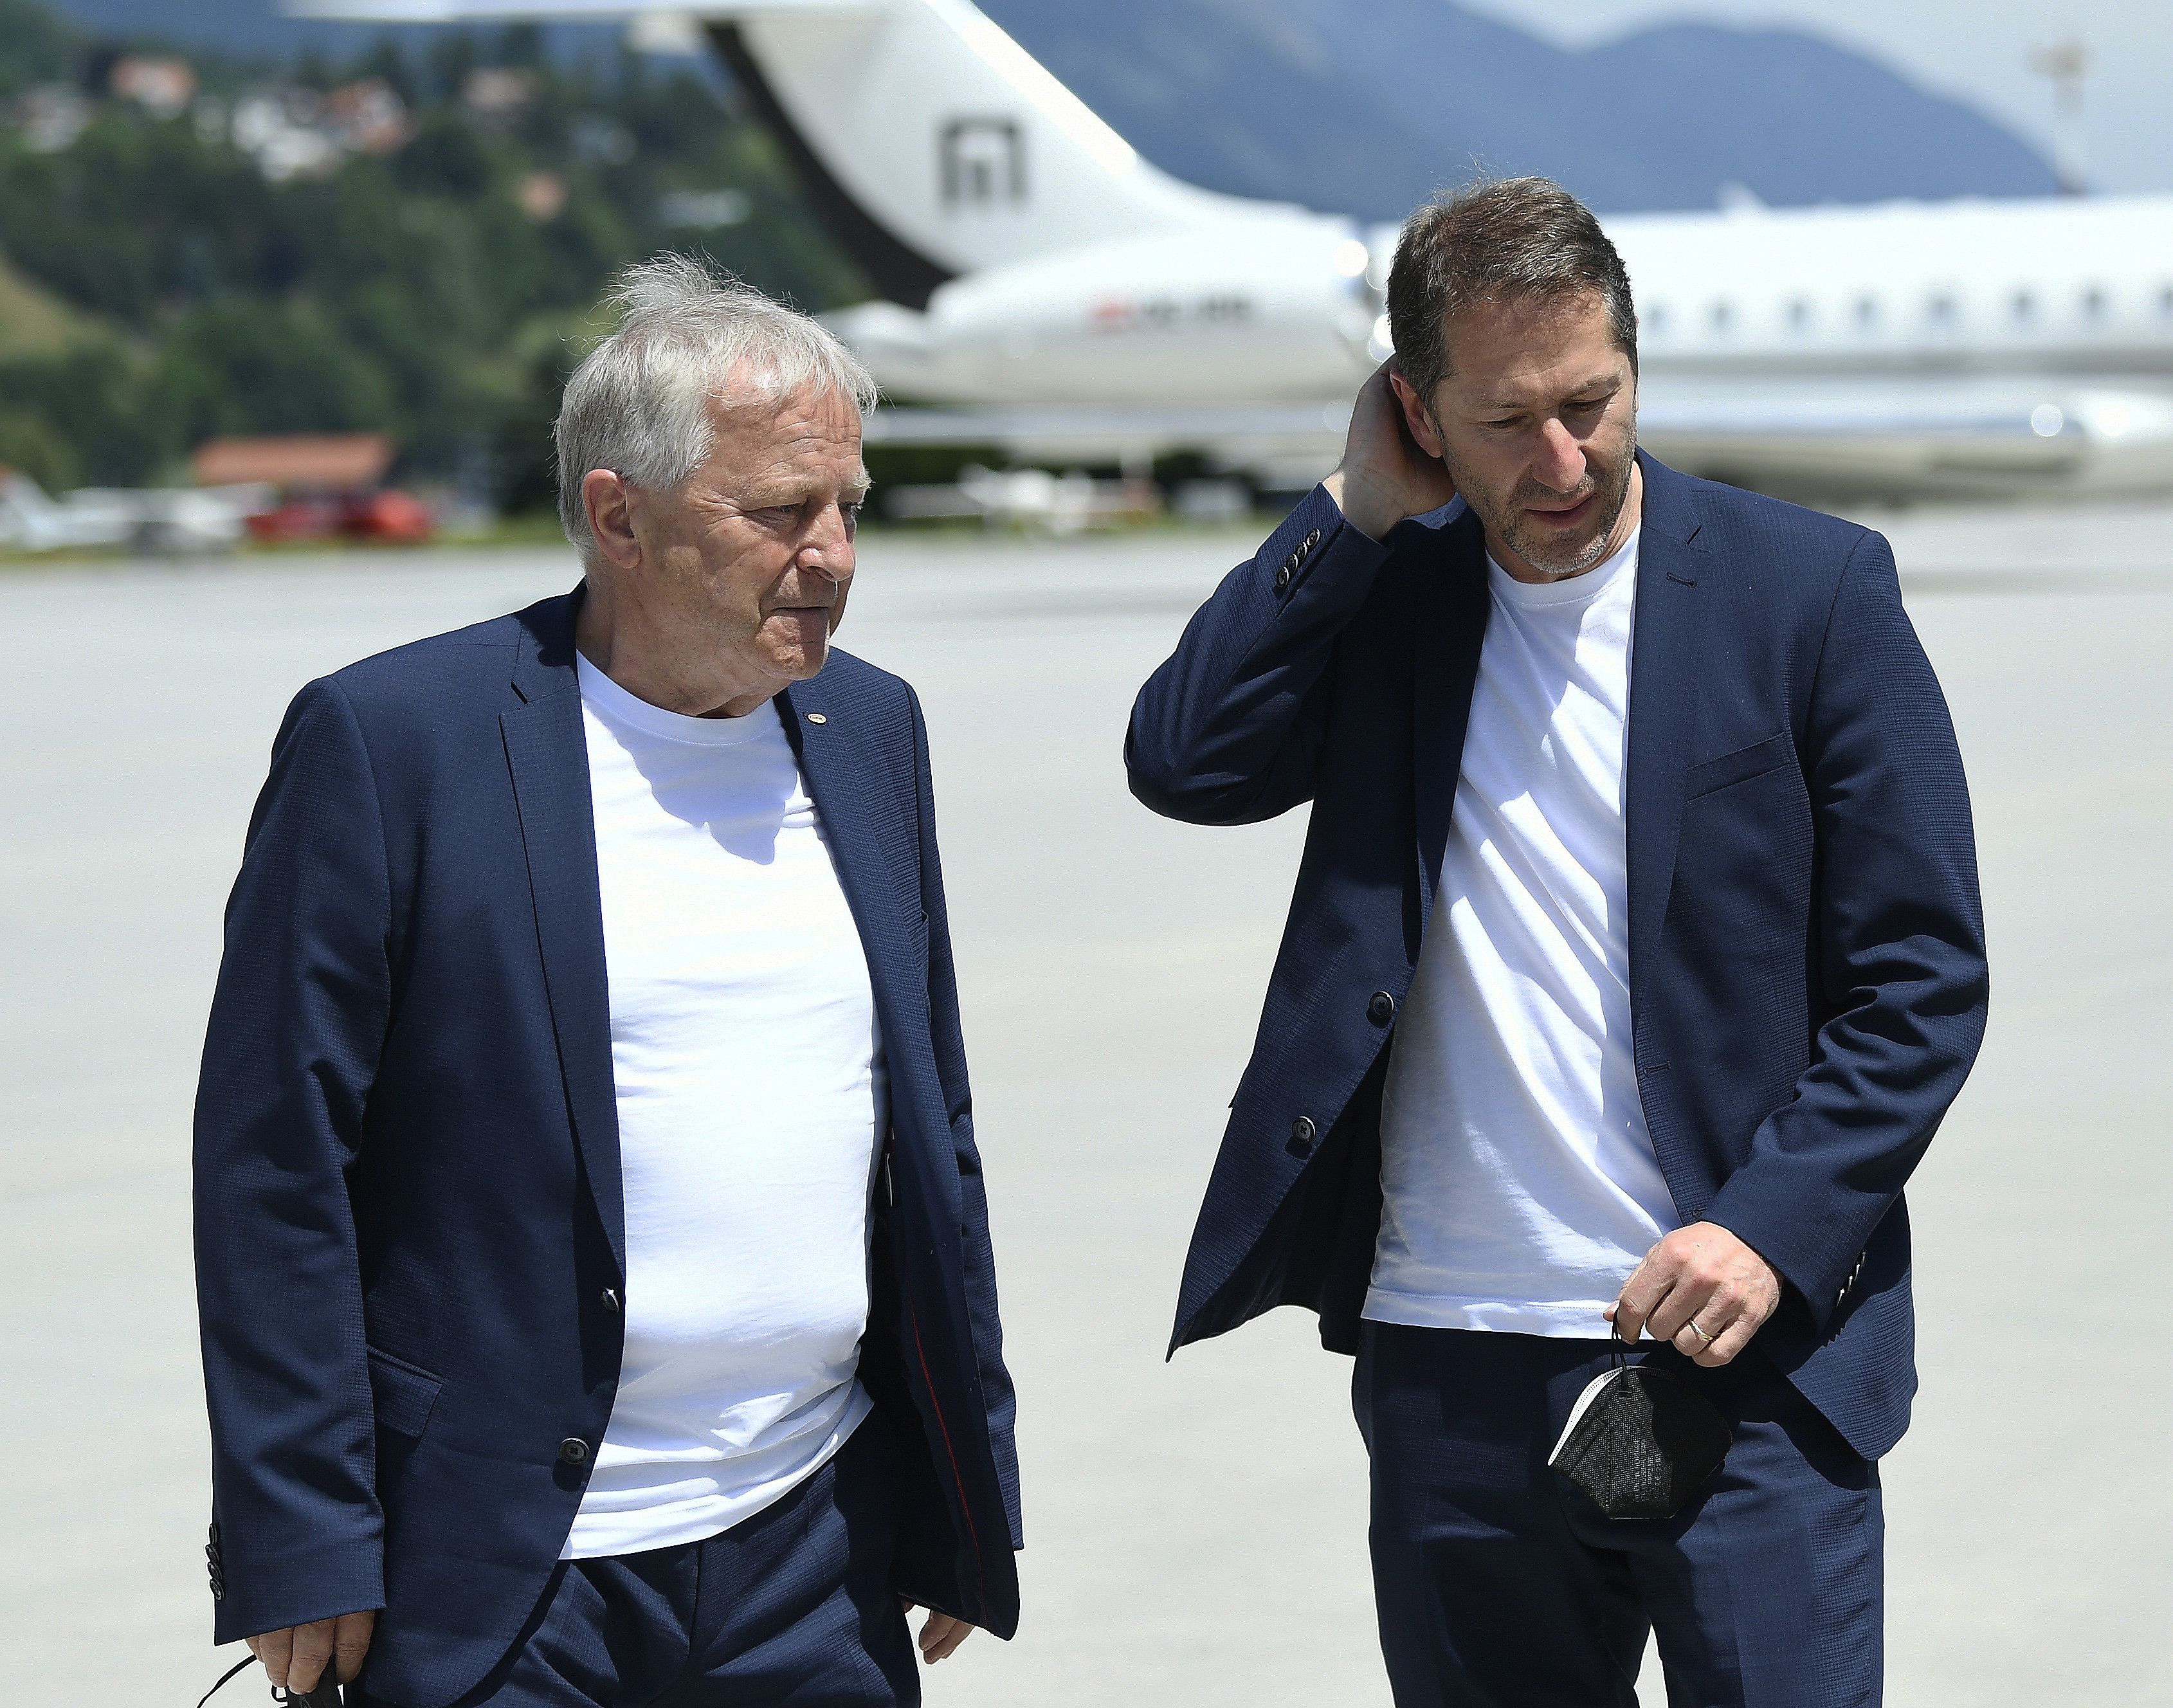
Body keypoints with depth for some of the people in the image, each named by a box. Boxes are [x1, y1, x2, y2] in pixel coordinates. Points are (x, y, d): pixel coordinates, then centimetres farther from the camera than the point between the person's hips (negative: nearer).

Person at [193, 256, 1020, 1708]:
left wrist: (968, 1509, 15)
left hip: (820, 1566, 5)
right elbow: (274, 1165, -8)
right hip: (503, 1588, -5)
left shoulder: (873, 730, 9)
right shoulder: (386, 742, -8)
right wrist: (302, 1552, -10)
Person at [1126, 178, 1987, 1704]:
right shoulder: (1382, 596, 7)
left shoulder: (1813, 588, -3)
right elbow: (1182, 760, -9)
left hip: (1740, 1348, -3)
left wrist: (1773, 1229, -14)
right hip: (1446, 1367, 3)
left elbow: (1923, 980, -3)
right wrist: (1360, 506, -8)